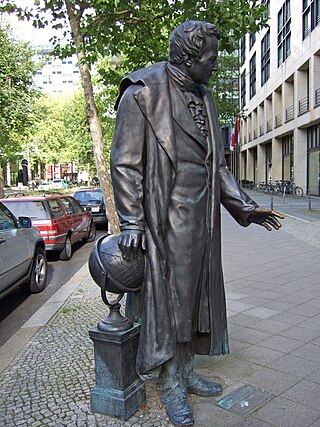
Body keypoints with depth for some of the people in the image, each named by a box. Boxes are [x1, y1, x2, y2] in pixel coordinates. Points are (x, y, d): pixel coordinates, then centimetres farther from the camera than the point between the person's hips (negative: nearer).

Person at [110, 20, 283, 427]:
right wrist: (130, 221, -17)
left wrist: (244, 206, 11)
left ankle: (186, 371, 30)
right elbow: (125, 162, -10)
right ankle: (170, 384, 19)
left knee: (193, 291, 13)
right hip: (163, 217, -7)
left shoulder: (203, 98, 16)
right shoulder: (142, 93, -6)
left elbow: (216, 162, 17)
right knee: (165, 295, 1)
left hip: (199, 218, 8)